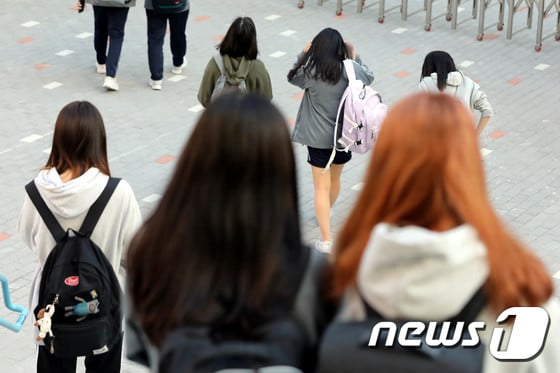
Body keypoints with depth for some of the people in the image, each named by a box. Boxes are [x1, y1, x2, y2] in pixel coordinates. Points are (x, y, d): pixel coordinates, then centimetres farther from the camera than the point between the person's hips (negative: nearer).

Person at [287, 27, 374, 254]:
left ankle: (326, 239, -5)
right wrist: (355, 57, 18)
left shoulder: (311, 72, -17)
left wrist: (304, 54, 8)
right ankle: (324, 216, 51)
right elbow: (369, 77, 12)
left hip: (319, 138, -4)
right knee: (335, 179, 25)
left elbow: (292, 77, 5)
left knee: (322, 187, 1)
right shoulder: (350, 70, -10)